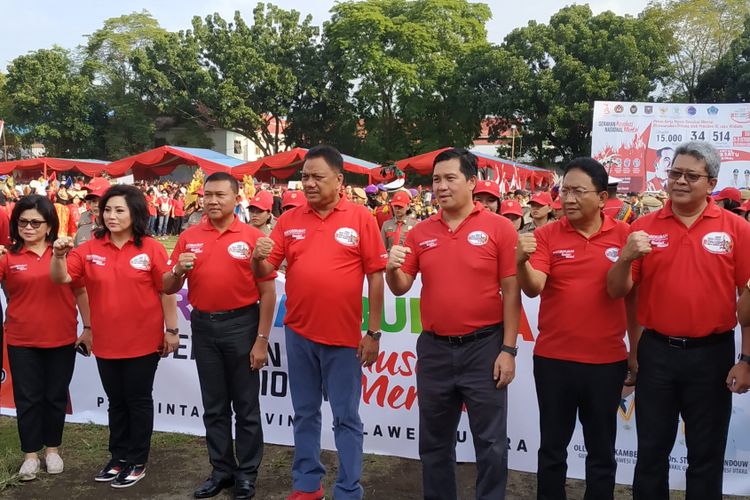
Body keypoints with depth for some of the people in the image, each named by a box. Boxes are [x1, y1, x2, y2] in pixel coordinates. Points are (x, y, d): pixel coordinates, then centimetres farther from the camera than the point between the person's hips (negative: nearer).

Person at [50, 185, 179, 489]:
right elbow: (61, 278, -5)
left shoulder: (151, 249, -8)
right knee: (116, 401, 17)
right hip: (106, 342, 4)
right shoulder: (90, 249, 1)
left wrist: (171, 330, -5)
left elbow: (166, 291, -6)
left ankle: (137, 462, 22)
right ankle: (119, 457, 33)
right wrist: (59, 255, -24)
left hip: (143, 341, -4)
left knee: (138, 400, 8)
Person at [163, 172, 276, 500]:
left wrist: (262, 339, -11)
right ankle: (221, 469, 27)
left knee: (245, 405, 7)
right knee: (214, 405, 14)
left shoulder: (253, 237, -7)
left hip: (241, 324, -4)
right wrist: (178, 270, -14)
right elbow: (169, 288, 8)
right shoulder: (189, 238, 4)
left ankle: (247, 473, 20)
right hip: (203, 326, 4)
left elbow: (267, 292, -8)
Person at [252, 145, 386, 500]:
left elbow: (376, 277, -5)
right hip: (298, 333, 3)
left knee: (346, 418, 7)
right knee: (305, 414, 15)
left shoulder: (361, 218, -4)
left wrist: (373, 332, -7)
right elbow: (265, 271, 6)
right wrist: (258, 258, -18)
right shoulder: (289, 220, 5)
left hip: (344, 335, -3)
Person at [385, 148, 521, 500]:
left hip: (484, 346, -3)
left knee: (491, 442, 7)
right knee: (434, 441, 16)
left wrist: (508, 349, -9)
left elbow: (511, 292, -6)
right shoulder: (420, 233, 4)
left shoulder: (499, 227, -5)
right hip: (434, 348, 4)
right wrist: (392, 269, -15)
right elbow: (400, 288, 7)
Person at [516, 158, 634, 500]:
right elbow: (533, 289, -15)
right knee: (552, 448, 13)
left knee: (602, 452, 16)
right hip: (553, 360, 0)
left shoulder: (624, 236, -2)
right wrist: (522, 262, -35)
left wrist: (636, 351, 5)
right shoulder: (546, 235, -4)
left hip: (608, 361, 1)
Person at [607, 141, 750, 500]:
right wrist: (626, 257, -19)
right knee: (651, 450, 13)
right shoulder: (644, 227, 1)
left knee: (707, 454, 13)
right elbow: (616, 292, 0)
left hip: (712, 353, -1)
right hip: (656, 351, 1)